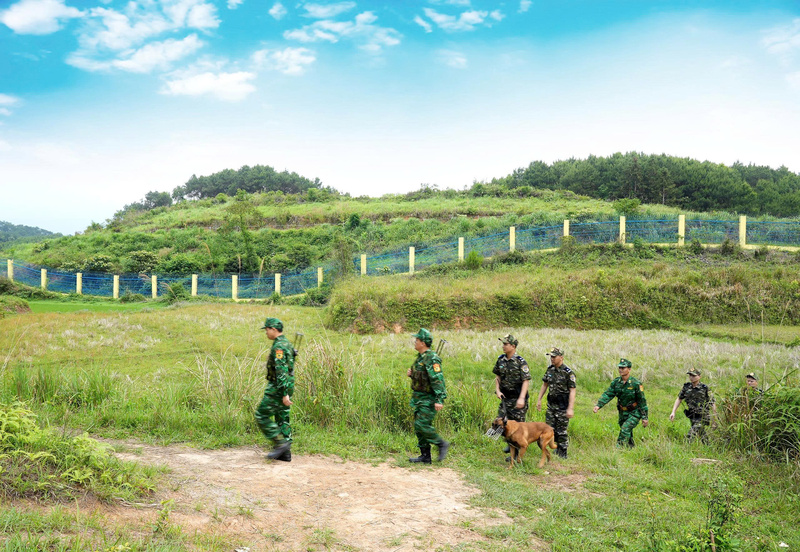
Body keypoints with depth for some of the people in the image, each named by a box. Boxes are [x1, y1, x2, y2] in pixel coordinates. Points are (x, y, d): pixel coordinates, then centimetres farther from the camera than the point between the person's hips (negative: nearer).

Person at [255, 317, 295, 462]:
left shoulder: (279, 346, -18)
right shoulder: (286, 344, 14)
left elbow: (281, 371, -25)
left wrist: (284, 394, -27)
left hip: (278, 388, -10)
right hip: (286, 388, 10)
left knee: (261, 416, -1)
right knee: (282, 419, 11)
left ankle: (280, 443, -5)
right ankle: (285, 453, 13)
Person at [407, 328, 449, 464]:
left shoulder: (431, 358, -18)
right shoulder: (420, 357, 13)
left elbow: (438, 379, -24)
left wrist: (439, 400, -29)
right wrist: (412, 374, 4)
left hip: (429, 398, -10)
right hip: (419, 397, 10)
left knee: (422, 425, -14)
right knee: (418, 426, 9)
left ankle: (442, 444, 4)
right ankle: (425, 456, 16)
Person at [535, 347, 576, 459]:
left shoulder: (568, 372, -15)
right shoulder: (550, 369, 5)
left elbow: (572, 391, -17)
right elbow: (545, 384, 16)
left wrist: (570, 408, -21)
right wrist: (539, 400, 14)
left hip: (563, 406, -6)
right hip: (551, 404, 6)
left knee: (561, 430, 0)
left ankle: (563, 453, 14)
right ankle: (557, 447, 28)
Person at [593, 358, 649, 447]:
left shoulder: (636, 383, -17)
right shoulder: (616, 382, -3)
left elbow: (642, 401, -12)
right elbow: (608, 394, -9)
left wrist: (644, 417, -11)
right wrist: (598, 405, -24)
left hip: (634, 413, -6)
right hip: (622, 413, 6)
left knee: (625, 430, -21)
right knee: (628, 434, 16)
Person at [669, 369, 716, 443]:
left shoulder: (704, 388, -12)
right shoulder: (686, 387, 1)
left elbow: (712, 403, -8)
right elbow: (679, 399, 8)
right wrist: (673, 412, 1)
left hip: (702, 417, -5)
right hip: (692, 417, 5)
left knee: (690, 436, -17)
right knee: (702, 436, 17)